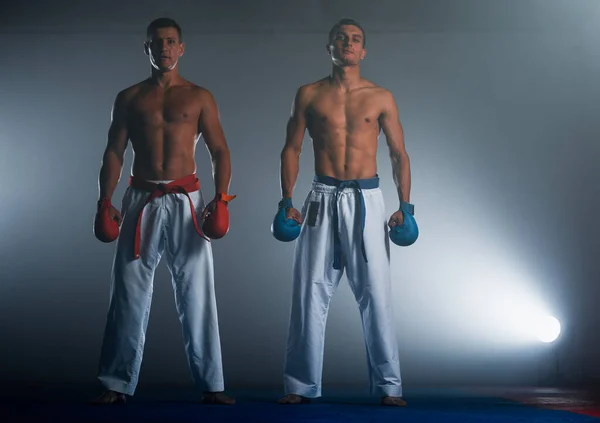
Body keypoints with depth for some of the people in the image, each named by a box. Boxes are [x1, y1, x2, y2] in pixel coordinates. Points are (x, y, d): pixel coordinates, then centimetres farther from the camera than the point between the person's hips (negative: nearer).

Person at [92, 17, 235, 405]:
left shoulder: (199, 97, 7)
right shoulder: (129, 98, 11)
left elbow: (220, 152, 3)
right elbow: (114, 153, 8)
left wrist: (220, 198, -10)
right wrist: (105, 203, -3)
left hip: (186, 201, -1)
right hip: (141, 200, 1)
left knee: (197, 294, 0)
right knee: (130, 292, 1)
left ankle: (211, 385, 5)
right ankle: (118, 384, 8)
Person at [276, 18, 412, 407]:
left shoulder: (381, 98, 7)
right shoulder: (310, 95, 8)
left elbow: (400, 154, 8)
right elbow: (292, 149, 8)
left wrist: (405, 206, -2)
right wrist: (287, 202, -2)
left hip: (366, 200, 0)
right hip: (323, 199, 1)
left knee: (376, 293, -2)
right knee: (311, 293, 1)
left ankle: (388, 386, 5)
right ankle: (301, 386, 8)